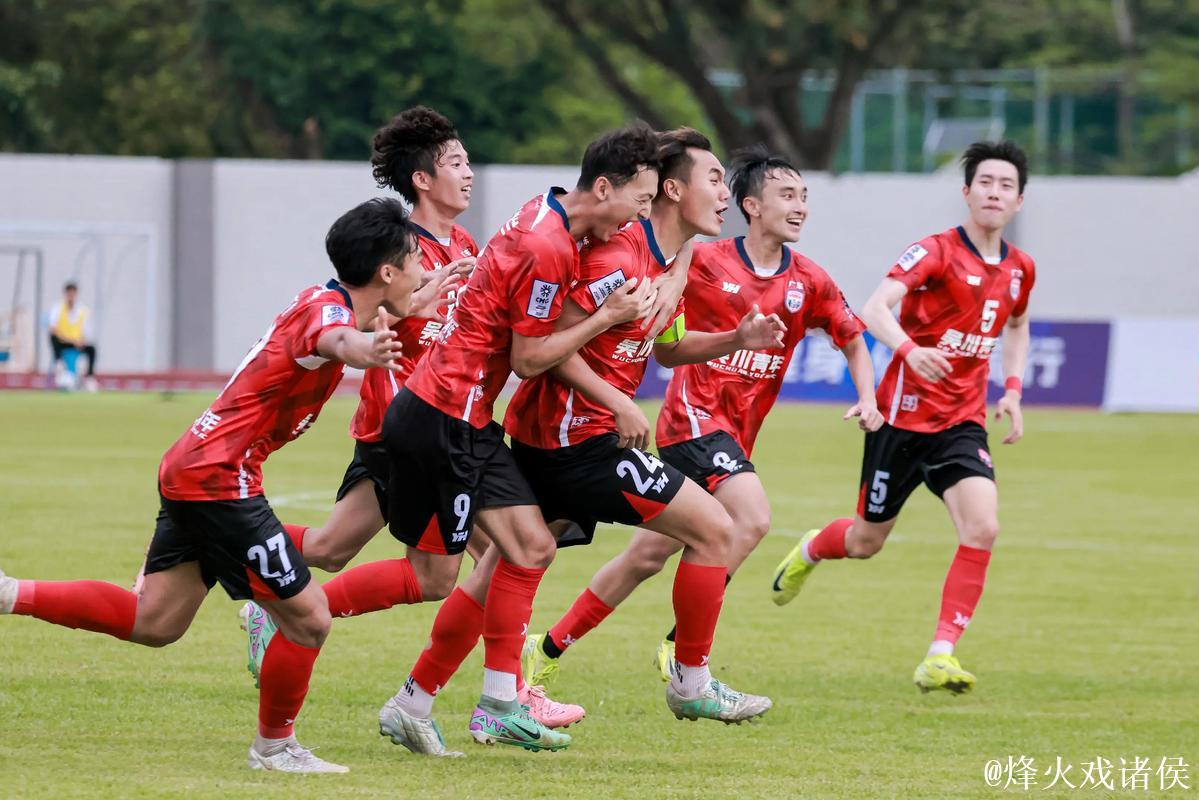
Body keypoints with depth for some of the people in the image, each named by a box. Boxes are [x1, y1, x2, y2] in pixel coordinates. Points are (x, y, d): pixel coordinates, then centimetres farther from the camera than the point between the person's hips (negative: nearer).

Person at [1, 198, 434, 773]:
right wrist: (365, 351, -66)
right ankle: (274, 747, 13)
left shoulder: (322, 299, 10)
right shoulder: (328, 308, -18)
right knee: (308, 618, -4)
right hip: (220, 479, -10)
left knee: (154, 623, 13)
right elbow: (331, 339, -45)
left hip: (190, 468, 10)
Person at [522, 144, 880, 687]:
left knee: (649, 554, 8)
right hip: (695, 415, -6)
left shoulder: (808, 283, 4)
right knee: (752, 518, -26)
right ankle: (682, 647, -15)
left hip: (737, 434, 6)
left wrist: (867, 398, 0)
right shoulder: (703, 262, -8)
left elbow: (853, 341, 15)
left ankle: (547, 651, 19)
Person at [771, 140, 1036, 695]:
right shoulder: (937, 251, -14)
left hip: (963, 421, 4)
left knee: (982, 528, -19)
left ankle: (940, 658, -16)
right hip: (904, 414, -4)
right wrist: (909, 349, -47)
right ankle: (810, 552, 47)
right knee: (867, 540, 10)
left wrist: (1012, 389, 14)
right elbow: (874, 309, -27)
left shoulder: (1019, 269, 5)